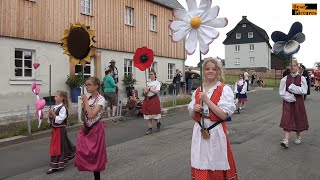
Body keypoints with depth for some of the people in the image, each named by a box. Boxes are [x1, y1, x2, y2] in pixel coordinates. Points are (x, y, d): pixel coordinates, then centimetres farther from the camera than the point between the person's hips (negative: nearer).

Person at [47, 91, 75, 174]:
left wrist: (53, 114, -25)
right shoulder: (55, 107, 9)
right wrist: (50, 116, -4)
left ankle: (55, 166, 7)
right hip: (55, 129, 8)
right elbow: (52, 119, 15)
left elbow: (60, 120, -21)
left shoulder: (63, 108, -14)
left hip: (60, 129, -8)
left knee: (58, 147, -1)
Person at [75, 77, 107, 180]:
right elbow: (83, 118, 7)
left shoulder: (101, 99, -13)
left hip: (96, 130, -6)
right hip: (86, 129, 7)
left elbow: (91, 115, -26)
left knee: (95, 155, 3)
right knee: (83, 153, 7)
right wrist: (82, 107, -8)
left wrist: (86, 101, -17)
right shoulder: (87, 99, 6)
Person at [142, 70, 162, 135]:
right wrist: (145, 91, -6)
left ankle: (158, 123, 31)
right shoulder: (148, 83, 14)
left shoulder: (157, 83, -3)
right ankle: (150, 128, 9)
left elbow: (157, 91, -15)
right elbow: (145, 91, 17)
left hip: (154, 99, -5)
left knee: (154, 114, -1)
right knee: (148, 115, 3)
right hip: (147, 99, 5)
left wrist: (149, 89, -19)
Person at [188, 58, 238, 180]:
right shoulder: (198, 91, 8)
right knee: (200, 166, 11)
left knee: (216, 165, 6)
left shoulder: (224, 90, -5)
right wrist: (195, 109, -9)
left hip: (216, 131, -4)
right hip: (199, 131, 4)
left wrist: (207, 100, -18)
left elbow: (224, 115, -15)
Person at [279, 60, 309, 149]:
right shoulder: (285, 79, -1)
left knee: (298, 119, 9)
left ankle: (298, 136, 31)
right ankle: (286, 140, -10)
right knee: (287, 119, -7)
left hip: (298, 102, 0)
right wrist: (290, 97, -12)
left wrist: (292, 87, -16)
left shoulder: (301, 78, -2)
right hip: (288, 101, 0)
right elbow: (282, 92, -2)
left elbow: (304, 91, -11)